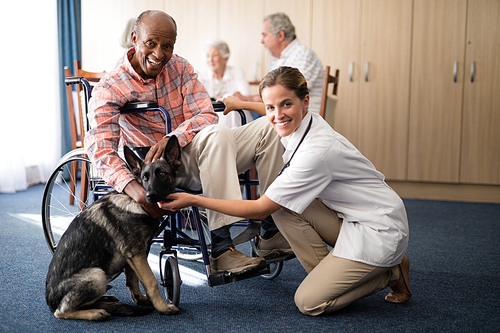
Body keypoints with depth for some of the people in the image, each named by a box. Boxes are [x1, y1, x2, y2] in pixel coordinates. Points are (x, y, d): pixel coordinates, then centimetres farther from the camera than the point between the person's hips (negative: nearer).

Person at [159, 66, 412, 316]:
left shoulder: (316, 151, -30)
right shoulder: (301, 123, -6)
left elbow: (260, 209, -23)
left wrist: (192, 200, -21)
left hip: (380, 230, -8)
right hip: (349, 217, 9)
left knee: (308, 301, -12)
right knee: (282, 206, -7)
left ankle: (390, 273, 5)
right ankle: (329, 277, 5)